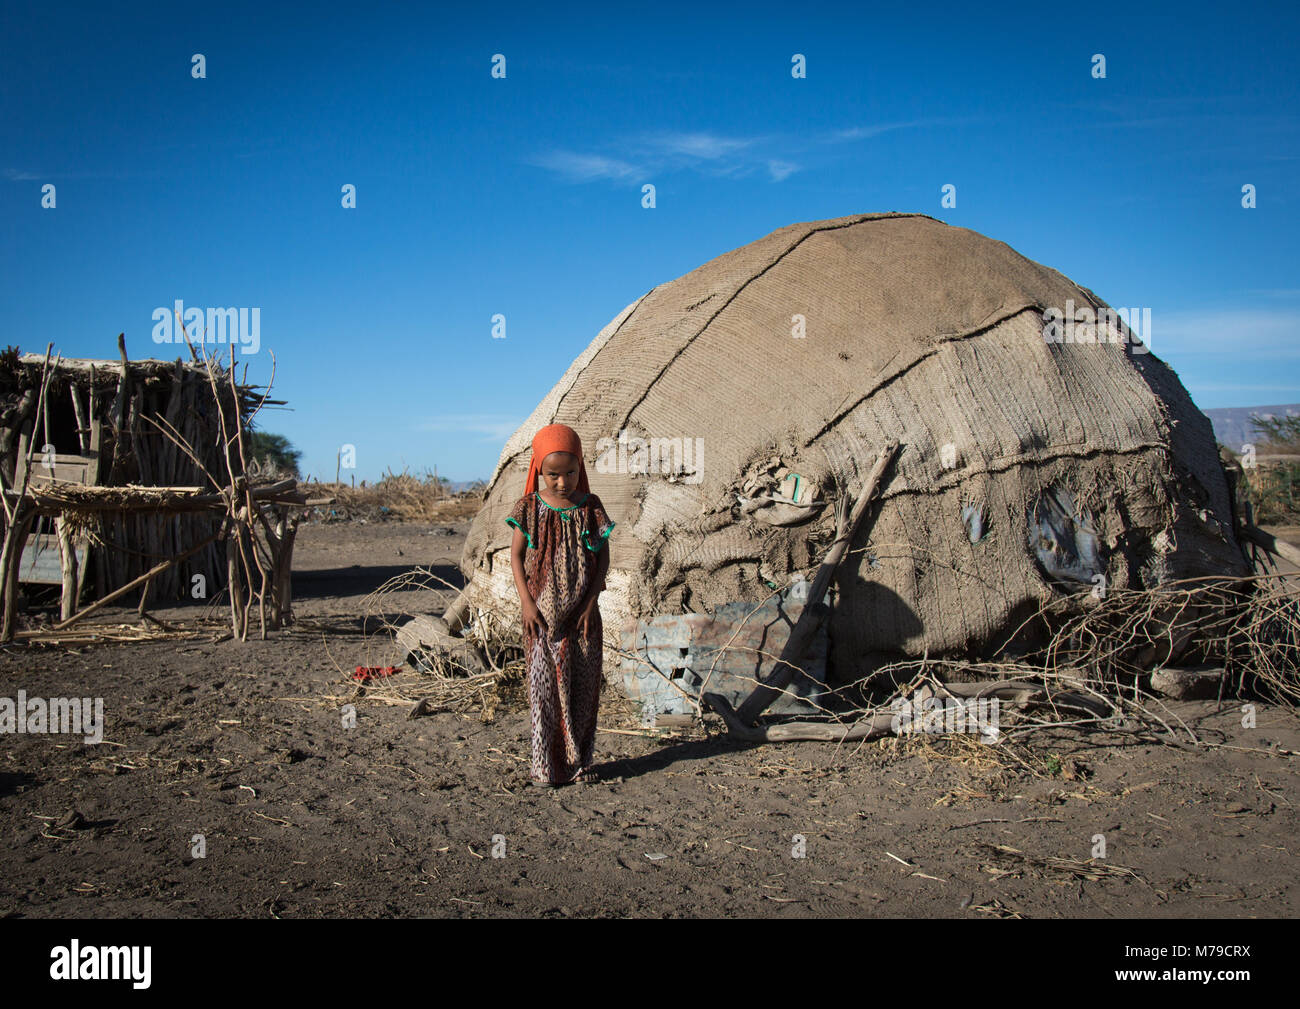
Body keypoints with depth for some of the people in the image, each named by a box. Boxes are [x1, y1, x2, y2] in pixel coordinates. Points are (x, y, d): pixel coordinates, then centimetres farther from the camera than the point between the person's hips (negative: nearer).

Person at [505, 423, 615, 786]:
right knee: (544, 687, 1)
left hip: (582, 612, 1)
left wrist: (591, 601, -6)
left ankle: (580, 762, 18)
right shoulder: (529, 508, -1)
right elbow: (516, 554, 0)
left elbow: (603, 557, 3)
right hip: (542, 613, -1)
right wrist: (526, 601, -9)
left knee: (583, 687, 6)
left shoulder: (590, 507, 1)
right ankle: (546, 766, 9)